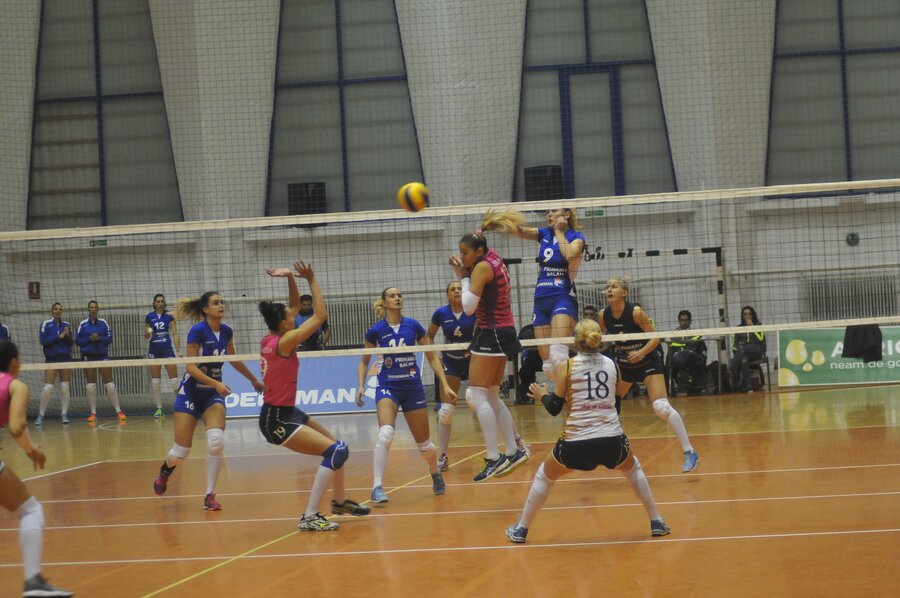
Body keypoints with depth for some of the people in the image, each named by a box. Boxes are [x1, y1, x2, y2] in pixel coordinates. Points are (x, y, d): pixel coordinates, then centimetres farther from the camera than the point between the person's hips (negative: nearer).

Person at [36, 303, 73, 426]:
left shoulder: (66, 325, 8)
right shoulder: (46, 324, -2)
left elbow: (71, 342, 8)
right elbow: (43, 341, -11)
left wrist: (68, 335, -12)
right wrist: (59, 336, -15)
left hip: (65, 358, 3)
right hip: (51, 358, -3)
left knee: (65, 387, 2)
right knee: (47, 388, -10)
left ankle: (65, 414, 9)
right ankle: (40, 415, 0)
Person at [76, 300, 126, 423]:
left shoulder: (103, 323, 2)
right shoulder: (83, 324, 1)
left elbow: (109, 339, 1)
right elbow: (77, 340, 0)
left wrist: (99, 338, -16)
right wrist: (89, 339, -15)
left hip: (102, 355, 0)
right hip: (88, 356, 0)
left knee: (110, 383, -4)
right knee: (91, 385, 2)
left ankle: (119, 411, -2)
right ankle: (93, 413, 9)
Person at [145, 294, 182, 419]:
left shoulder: (169, 315, 0)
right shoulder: (149, 317, 5)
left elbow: (175, 333, -1)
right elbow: (146, 335, 12)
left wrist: (178, 349, -9)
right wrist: (147, 334, -12)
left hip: (168, 349, -2)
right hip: (154, 350, 2)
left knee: (174, 379, -7)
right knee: (155, 381, 1)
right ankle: (159, 408, 7)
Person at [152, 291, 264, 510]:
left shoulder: (226, 331, 0)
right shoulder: (197, 331, -17)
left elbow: (233, 360, 18)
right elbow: (190, 367, -19)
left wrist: (254, 380, 27)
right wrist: (216, 383, -30)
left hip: (213, 394, 4)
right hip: (191, 392, -4)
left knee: (216, 441, -19)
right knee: (181, 451, -1)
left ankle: (210, 495, -7)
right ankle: (164, 472, 35)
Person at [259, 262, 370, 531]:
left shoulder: (270, 338, 4)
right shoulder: (284, 342, -20)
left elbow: (295, 306, 17)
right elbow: (320, 315, -18)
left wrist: (291, 277, 4)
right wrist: (311, 280, -12)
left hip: (286, 412, 10)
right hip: (277, 419, -10)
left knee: (336, 446, 20)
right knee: (336, 451, -17)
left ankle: (340, 501, 39)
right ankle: (310, 517, -19)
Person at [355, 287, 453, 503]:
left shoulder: (413, 326, -2)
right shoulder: (376, 331, -4)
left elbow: (432, 357, 6)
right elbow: (364, 362, 10)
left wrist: (445, 386, 0)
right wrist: (361, 386, -4)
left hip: (413, 388, 2)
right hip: (387, 387, -2)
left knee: (424, 443, 9)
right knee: (385, 434, -28)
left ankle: (436, 474, 41)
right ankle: (377, 487, -23)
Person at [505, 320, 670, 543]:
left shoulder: (567, 367, 2)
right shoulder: (612, 364, 9)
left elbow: (554, 408, 4)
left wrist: (542, 395, 24)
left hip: (576, 443, -2)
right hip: (612, 441, 2)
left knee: (544, 475, 25)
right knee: (633, 469, 33)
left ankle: (521, 530, 28)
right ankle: (656, 523, 29)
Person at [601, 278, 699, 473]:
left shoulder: (635, 312, -21)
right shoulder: (604, 315, -8)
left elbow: (655, 337, -18)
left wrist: (641, 352, -32)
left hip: (648, 362, -6)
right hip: (624, 364, 6)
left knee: (661, 407, -20)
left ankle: (689, 452, -13)